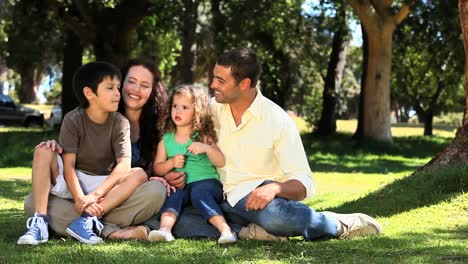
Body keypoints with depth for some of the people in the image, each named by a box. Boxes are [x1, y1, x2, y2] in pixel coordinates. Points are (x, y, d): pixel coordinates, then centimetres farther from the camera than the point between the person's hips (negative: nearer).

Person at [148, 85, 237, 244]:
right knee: (174, 195, -29)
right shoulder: (166, 141, 14)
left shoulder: (204, 137, 8)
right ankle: (165, 229, -51)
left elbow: (220, 163, 0)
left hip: (206, 182, -2)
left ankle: (226, 230, -46)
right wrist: (171, 163, -9)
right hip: (180, 185, 3)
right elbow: (157, 169, 11)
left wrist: (206, 148, -17)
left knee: (199, 192, -33)